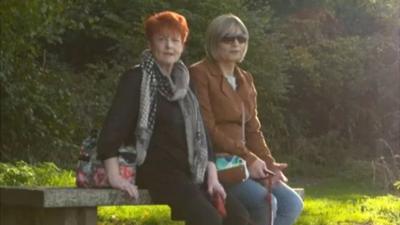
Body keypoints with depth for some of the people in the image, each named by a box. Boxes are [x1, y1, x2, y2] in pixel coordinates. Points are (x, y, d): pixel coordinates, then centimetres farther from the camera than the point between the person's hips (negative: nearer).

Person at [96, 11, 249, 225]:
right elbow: (114, 125, -13)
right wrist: (114, 175, -22)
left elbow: (201, 133, 17)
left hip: (190, 171, 7)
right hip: (156, 170, -7)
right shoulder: (137, 79, -4)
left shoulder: (183, 84, 16)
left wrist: (212, 176, 5)